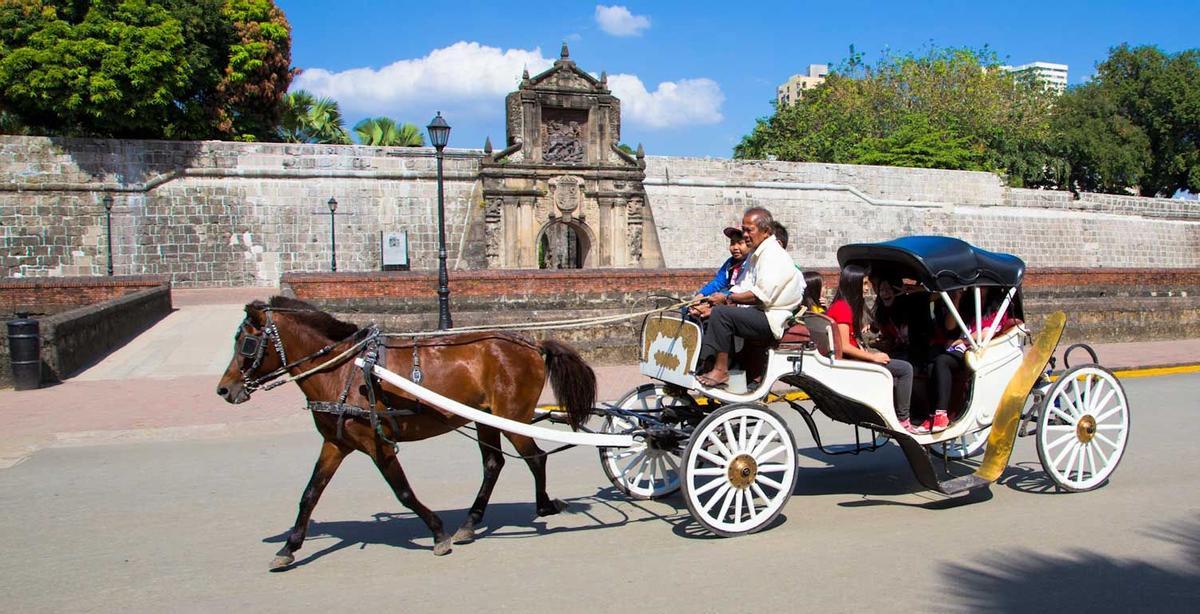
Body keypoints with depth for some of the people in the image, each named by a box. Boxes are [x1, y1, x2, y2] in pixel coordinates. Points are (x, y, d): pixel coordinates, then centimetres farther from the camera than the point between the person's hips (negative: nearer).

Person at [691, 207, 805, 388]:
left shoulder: (773, 255, -13)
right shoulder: (755, 254, 19)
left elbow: (762, 295, -23)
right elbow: (741, 288, 14)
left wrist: (727, 298, -14)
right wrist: (712, 308, 0)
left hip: (772, 320, -10)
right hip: (759, 314, 10)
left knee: (721, 314, -25)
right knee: (715, 312, 5)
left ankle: (720, 371, -22)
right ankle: (704, 365, -4)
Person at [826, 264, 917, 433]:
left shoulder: (837, 306, 13)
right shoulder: (843, 308, -16)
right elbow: (844, 346, -22)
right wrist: (873, 357, -14)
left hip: (848, 358, 11)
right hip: (848, 362, -11)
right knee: (904, 368, -11)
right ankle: (903, 419, -4)